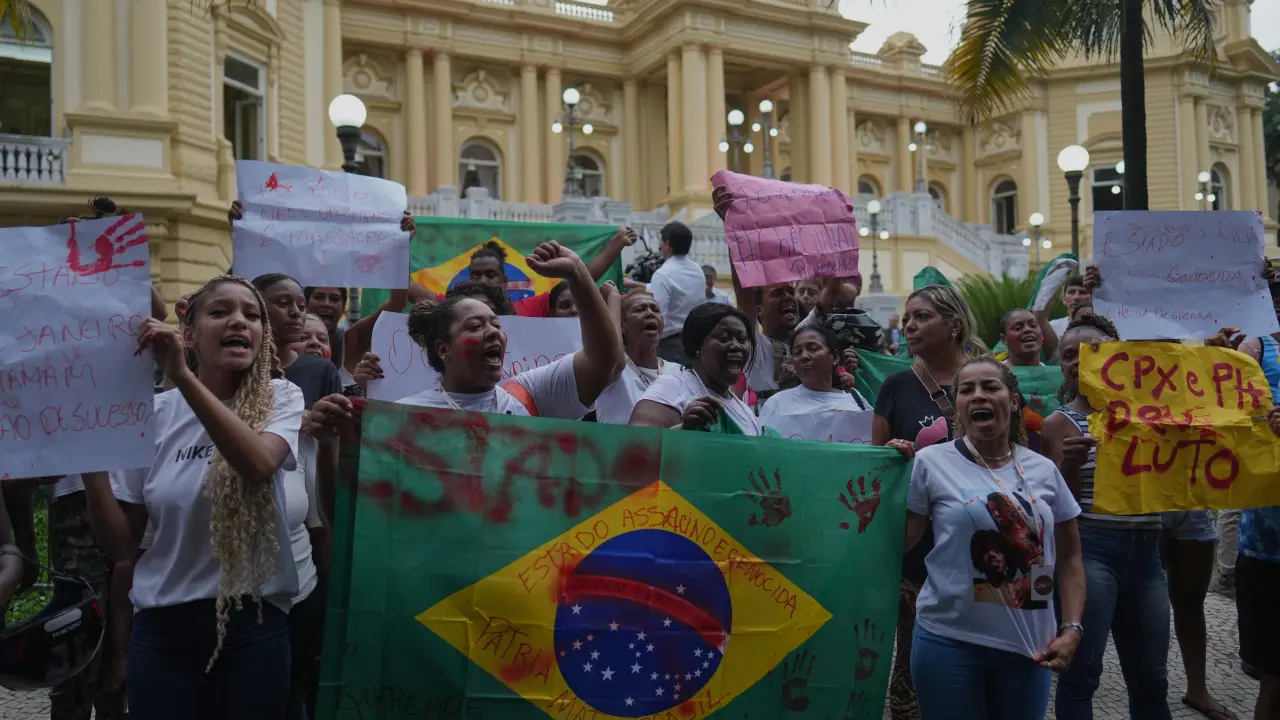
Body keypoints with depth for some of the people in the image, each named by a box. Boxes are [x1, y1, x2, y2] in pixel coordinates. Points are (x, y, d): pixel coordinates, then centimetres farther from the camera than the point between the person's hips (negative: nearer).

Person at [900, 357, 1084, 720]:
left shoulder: (1044, 470, 3)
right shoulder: (931, 463, -6)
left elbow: (1068, 557, 10)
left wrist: (1071, 628, 0)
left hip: (1029, 644, 3)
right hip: (949, 641, -3)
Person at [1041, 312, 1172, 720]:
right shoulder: (1060, 423, -2)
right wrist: (1070, 464, -23)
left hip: (1146, 552, 5)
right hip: (1088, 551, -5)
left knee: (1151, 678, 15)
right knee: (1082, 671, -5)